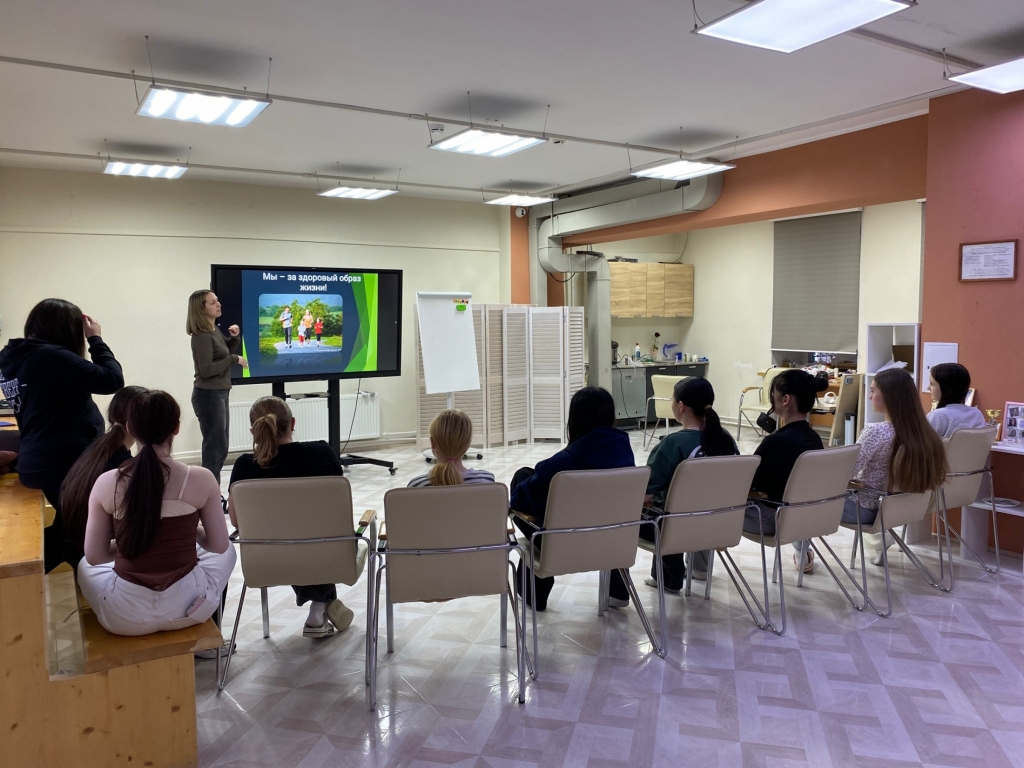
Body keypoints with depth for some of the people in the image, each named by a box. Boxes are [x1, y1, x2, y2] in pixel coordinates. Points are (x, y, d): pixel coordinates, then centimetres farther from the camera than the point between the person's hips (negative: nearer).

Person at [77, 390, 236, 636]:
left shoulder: (106, 483, -10)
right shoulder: (201, 479, -12)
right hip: (188, 607, -1)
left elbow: (94, 557, -2)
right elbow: (219, 545, -3)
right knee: (228, 552, 32)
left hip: (126, 616, 1)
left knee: (85, 566, 34)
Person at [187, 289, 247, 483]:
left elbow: (224, 354, 23)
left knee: (219, 447, 14)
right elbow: (206, 369, -23)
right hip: (209, 395, -10)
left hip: (219, 394, 10)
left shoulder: (215, 330, 9)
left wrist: (235, 338, 6)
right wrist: (234, 359, -18)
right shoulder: (202, 336, -17)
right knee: (215, 447, -5)